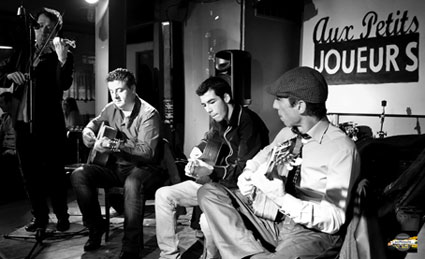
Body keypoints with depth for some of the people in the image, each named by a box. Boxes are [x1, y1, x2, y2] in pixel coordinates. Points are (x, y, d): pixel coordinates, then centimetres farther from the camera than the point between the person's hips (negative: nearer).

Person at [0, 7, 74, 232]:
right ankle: (40, 216, 24)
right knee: (30, 173, 11)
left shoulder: (62, 55, -3)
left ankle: (62, 215, 17)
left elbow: (64, 85, -19)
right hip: (23, 122, 5)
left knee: (54, 172, 1)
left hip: (49, 123, -4)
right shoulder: (22, 52, 11)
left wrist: (63, 60, -37)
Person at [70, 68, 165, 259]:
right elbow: (90, 127, 22)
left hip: (143, 168, -6)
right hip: (116, 166, 6)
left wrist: (114, 145, -32)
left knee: (132, 183, -40)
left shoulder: (148, 114, -14)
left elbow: (147, 151, -23)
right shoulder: (111, 109, 7)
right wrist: (94, 142, -2)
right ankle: (96, 226, 5)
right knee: (78, 175, -13)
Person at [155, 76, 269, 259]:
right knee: (163, 195, 2)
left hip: (239, 188, -8)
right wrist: (198, 150, 11)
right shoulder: (218, 120, 6)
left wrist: (210, 172, -27)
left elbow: (246, 170, -24)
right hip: (215, 182, 9)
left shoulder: (248, 121, -19)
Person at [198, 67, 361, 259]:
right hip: (269, 220, 8)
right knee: (209, 192, -10)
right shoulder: (286, 133, 11)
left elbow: (333, 220, -15)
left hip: (310, 232, -7)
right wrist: (248, 177, -5)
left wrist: (282, 199, -27)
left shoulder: (340, 148, -12)